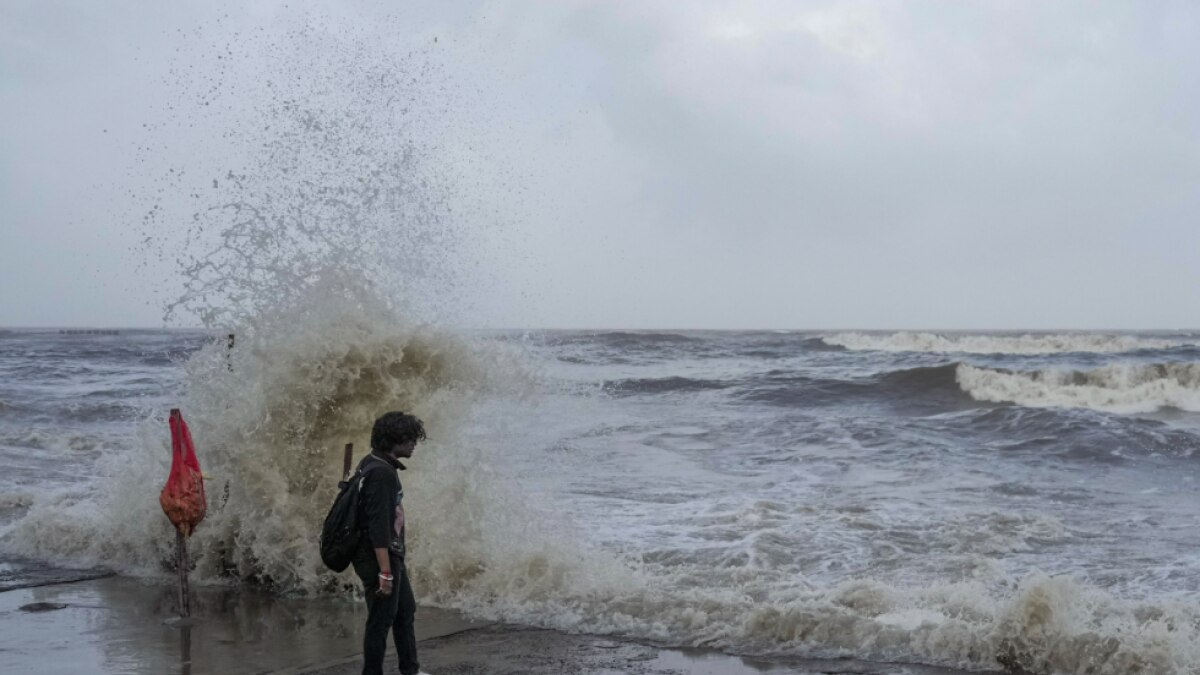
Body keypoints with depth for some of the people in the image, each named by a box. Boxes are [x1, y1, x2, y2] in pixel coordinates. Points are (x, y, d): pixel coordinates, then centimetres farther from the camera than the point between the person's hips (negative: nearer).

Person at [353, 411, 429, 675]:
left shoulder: (377, 465, 9)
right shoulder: (381, 473, -23)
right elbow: (378, 526, -26)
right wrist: (385, 571, -25)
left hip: (392, 555, 10)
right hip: (379, 558, -10)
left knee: (405, 613, 20)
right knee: (381, 620, -1)